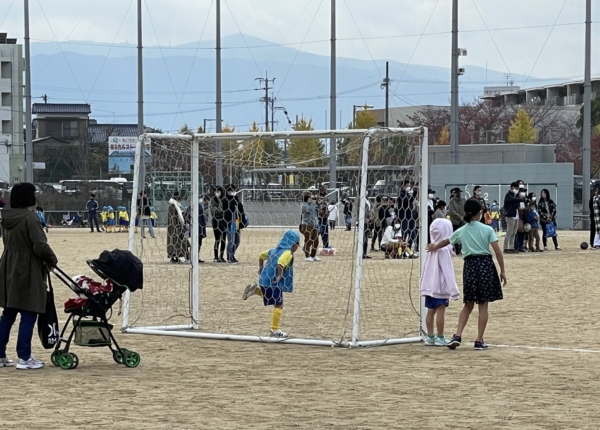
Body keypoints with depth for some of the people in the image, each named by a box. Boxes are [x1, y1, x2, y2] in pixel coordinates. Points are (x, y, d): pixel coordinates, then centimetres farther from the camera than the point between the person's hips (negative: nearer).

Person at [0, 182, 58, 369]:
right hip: (27, 273, -8)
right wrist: (52, 261, -2)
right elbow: (40, 246, -21)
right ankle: (24, 358, 1)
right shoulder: (30, 219, -16)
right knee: (28, 315, -1)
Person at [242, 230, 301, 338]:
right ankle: (274, 330, -1)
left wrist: (261, 268, 33)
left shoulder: (275, 250, 17)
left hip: (265, 279, 8)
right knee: (278, 305, -1)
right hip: (274, 282, -8)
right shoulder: (288, 253, -10)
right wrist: (280, 275, -19)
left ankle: (256, 289, 9)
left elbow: (261, 255, 28)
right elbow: (280, 264, -29)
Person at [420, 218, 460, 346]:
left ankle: (430, 337, 16)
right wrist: (453, 290, -14)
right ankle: (440, 338, -2)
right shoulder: (444, 249, -14)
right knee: (440, 310, -4)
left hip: (429, 285, 7)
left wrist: (423, 284, 21)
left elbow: (425, 268, 12)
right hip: (440, 285, -7)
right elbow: (448, 271, -16)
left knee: (431, 311, 11)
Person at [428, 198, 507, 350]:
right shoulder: (487, 229, -2)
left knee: (468, 304, 15)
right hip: (485, 265, -2)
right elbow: (498, 252, -9)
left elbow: (445, 242, 26)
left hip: (470, 265, 2)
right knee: (483, 305, 4)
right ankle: (479, 341, 4)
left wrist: (434, 247, 47)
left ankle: (458, 335, 1)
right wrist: (502, 271, -1)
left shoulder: (461, 231, 7)